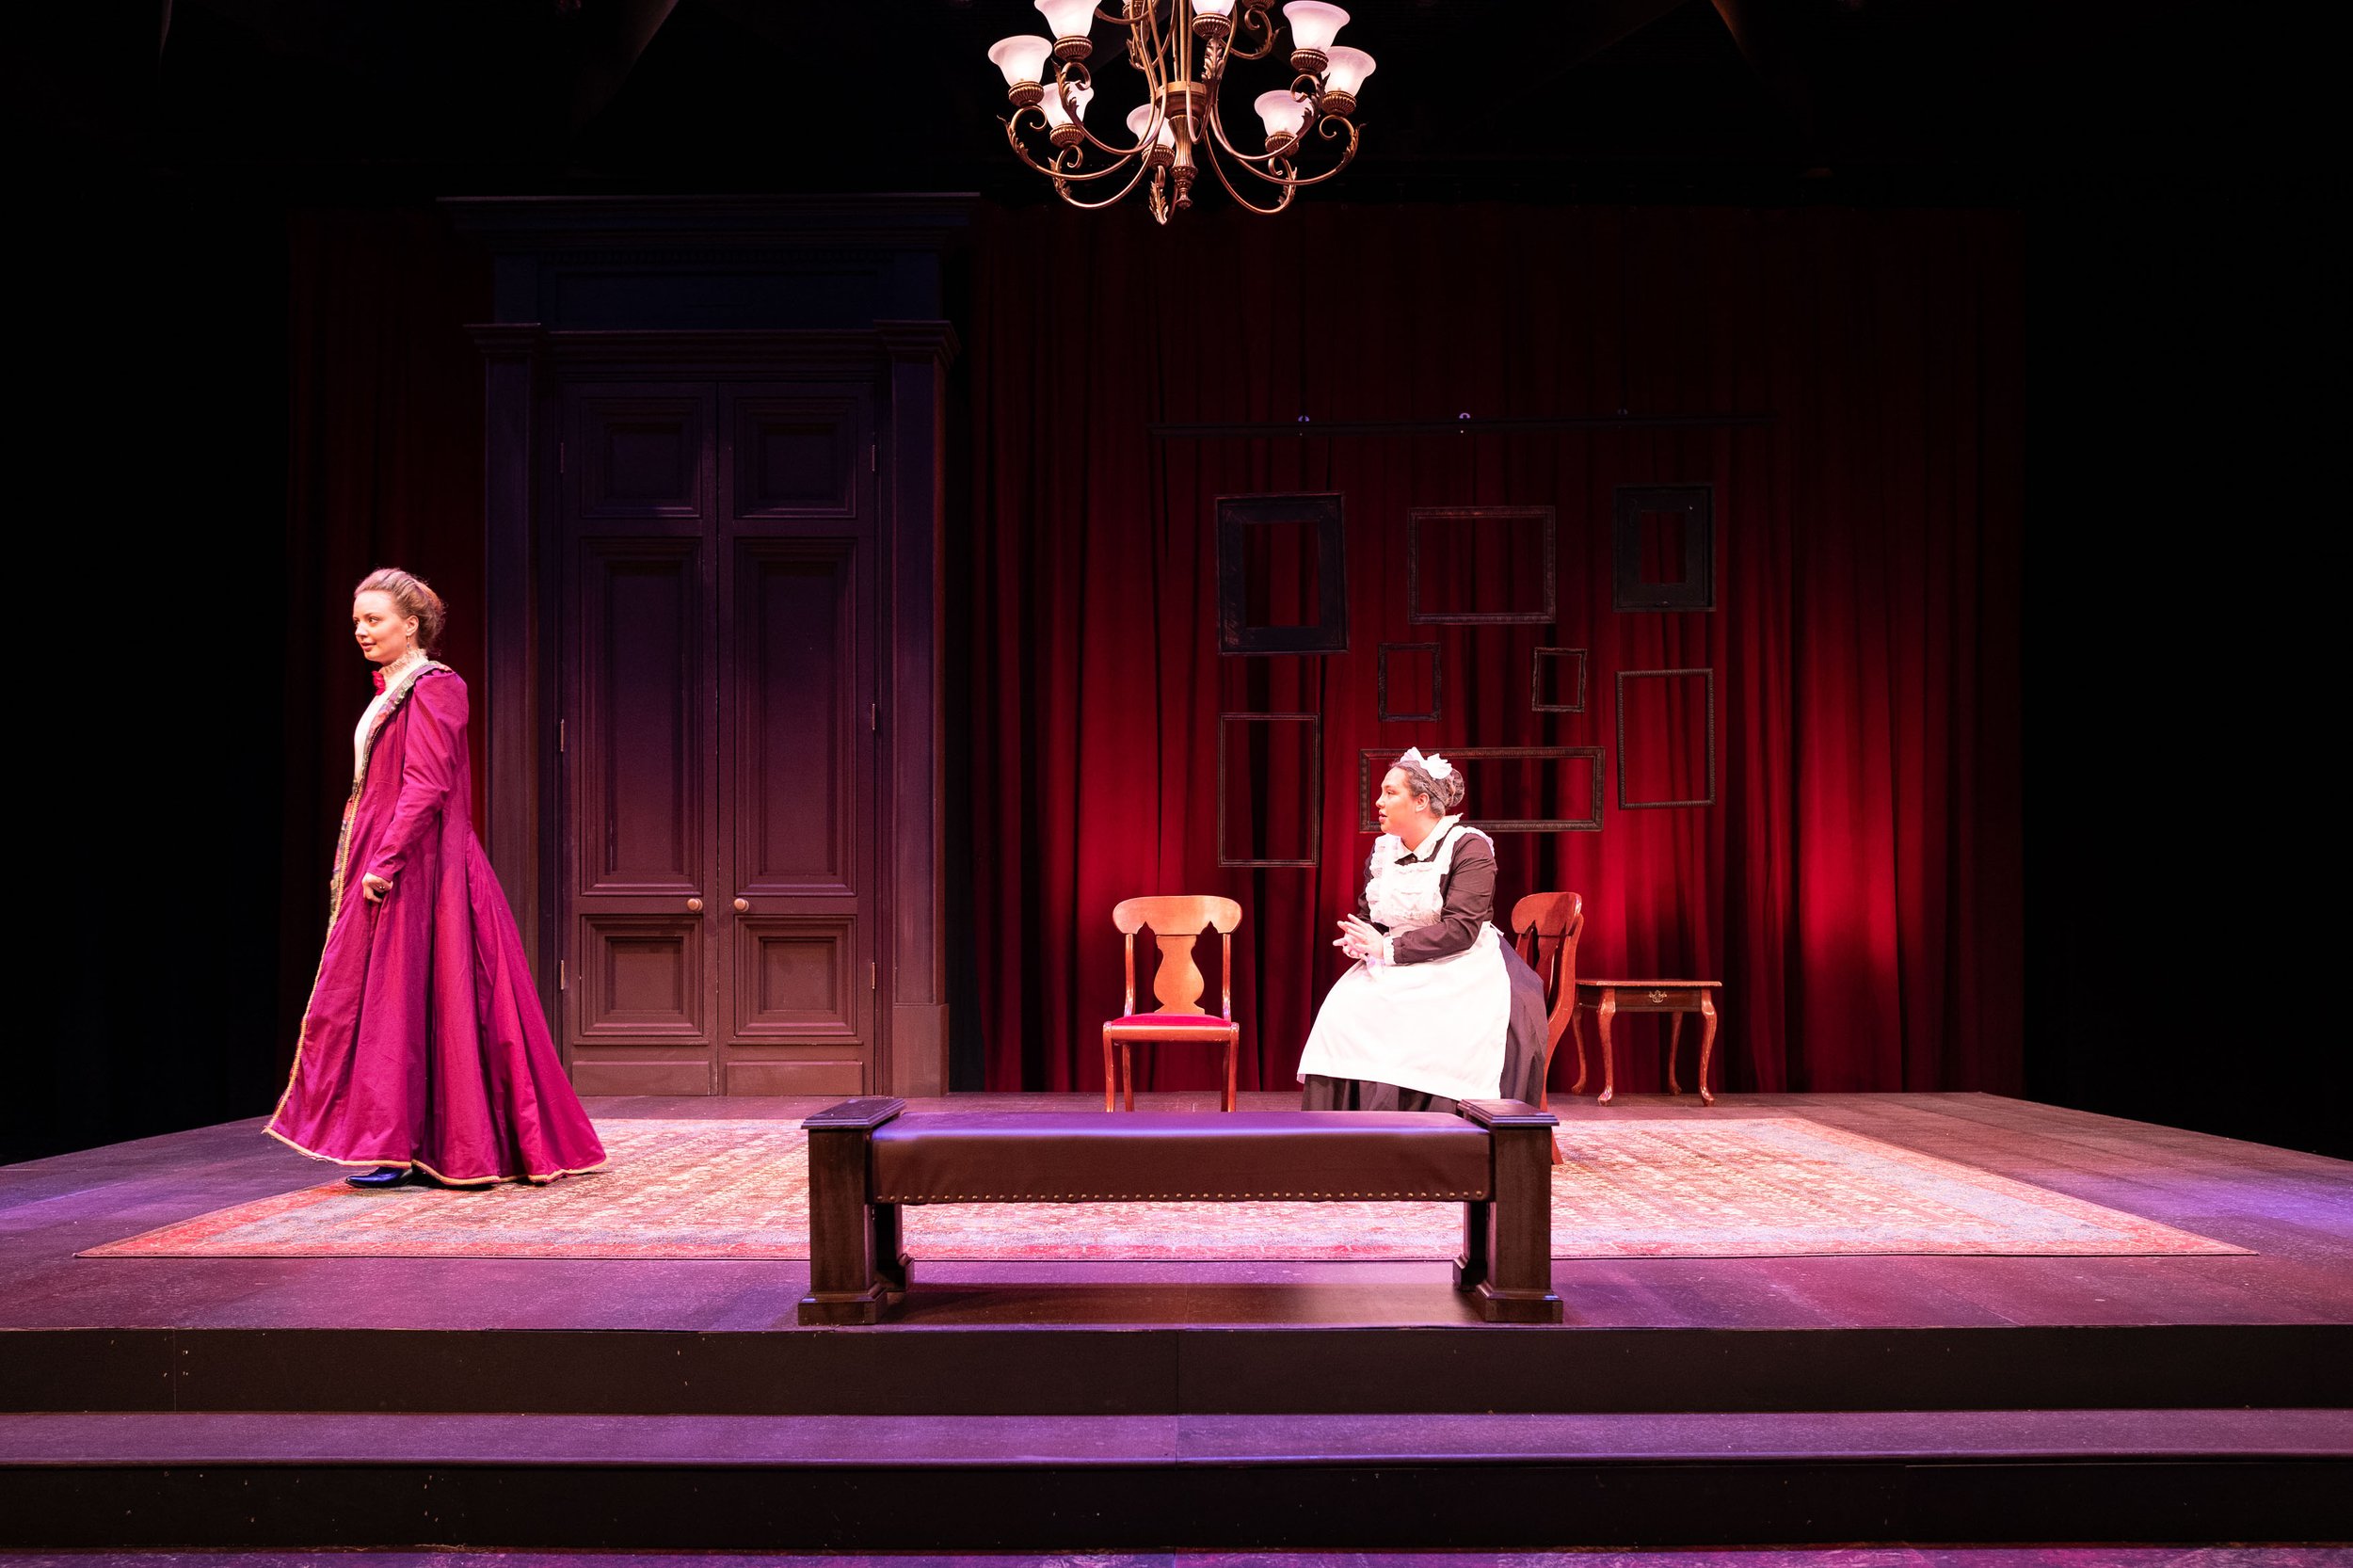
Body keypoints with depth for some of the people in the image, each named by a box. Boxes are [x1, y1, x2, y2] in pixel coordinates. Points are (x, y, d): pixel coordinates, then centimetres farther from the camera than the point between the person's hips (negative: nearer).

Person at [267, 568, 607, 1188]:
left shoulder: (430, 689, -12)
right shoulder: (393, 692, 16)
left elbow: (426, 787, -21)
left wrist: (384, 861, -23)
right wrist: (369, 861, 16)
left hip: (416, 873, -10)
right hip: (386, 866, 10)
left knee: (403, 998, -6)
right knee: (382, 999, 11)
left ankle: (399, 1148, 0)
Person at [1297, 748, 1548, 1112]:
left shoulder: (1468, 846, -8)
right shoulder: (1383, 851, 12)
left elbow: (1461, 929, -17)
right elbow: (1365, 916, 20)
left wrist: (1388, 949, -19)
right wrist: (1357, 942, -5)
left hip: (1459, 969, -5)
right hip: (1395, 972, 5)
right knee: (1342, 1012, -22)